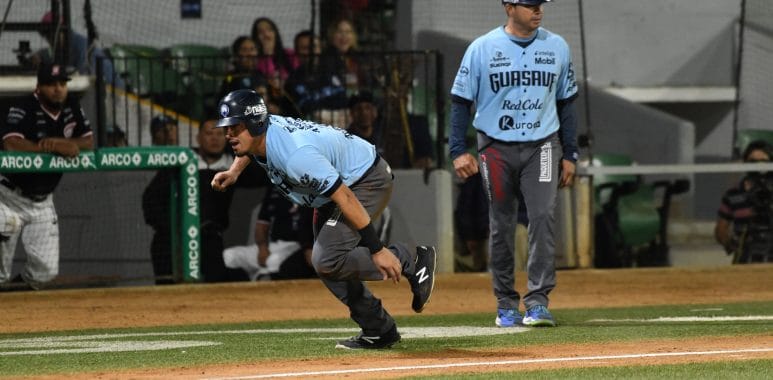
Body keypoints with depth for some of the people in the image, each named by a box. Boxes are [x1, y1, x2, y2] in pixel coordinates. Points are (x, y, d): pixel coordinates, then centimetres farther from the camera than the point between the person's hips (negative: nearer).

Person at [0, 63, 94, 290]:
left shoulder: (71, 107, 2)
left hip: (42, 201, 6)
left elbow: (89, 142, -1)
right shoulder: (24, 109, -18)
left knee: (46, 271, 2)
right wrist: (57, 148, -36)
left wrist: (55, 141, -19)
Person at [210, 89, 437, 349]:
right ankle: (378, 331, 20)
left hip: (368, 182, -10)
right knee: (326, 263, 11)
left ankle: (410, 261, -5)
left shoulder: (295, 156, -37)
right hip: (339, 180, 10)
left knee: (327, 262, -20)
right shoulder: (262, 130, -10)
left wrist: (377, 249, -35)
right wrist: (235, 171, -1)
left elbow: (345, 197, -36)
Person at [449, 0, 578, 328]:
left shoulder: (557, 47, 4)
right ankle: (506, 304, 15)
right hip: (496, 149, -1)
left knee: (543, 216, -14)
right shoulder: (482, 49, -4)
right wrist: (458, 151, -10)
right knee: (501, 226, 5)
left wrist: (569, 155, 8)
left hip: (542, 147, 1)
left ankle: (538, 301, -14)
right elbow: (460, 101, -1)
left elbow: (566, 102, 11)